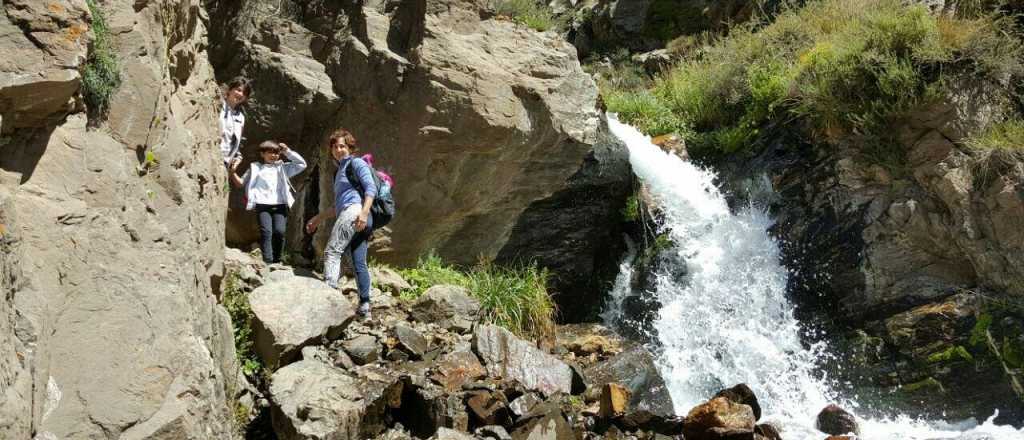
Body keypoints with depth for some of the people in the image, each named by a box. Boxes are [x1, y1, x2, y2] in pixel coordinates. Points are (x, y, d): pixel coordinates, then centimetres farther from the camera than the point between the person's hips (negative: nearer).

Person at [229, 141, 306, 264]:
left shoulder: (283, 167, 20)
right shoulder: (255, 167, 16)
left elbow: (302, 164, 14)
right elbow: (240, 183, 17)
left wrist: (287, 151, 11)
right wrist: (233, 171, -1)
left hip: (280, 205, 1)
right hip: (263, 206, -1)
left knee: (279, 231, -16)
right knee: (266, 232, -17)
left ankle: (276, 261, -2)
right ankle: (267, 262, -22)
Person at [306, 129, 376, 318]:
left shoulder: (356, 163, 7)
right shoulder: (339, 171, 32)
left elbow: (371, 188, -8)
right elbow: (338, 205, 36)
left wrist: (364, 212, -22)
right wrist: (318, 218, 36)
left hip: (355, 211, -9)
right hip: (348, 214, 9)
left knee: (332, 251, -20)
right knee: (359, 263, 5)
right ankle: (364, 307, 4)